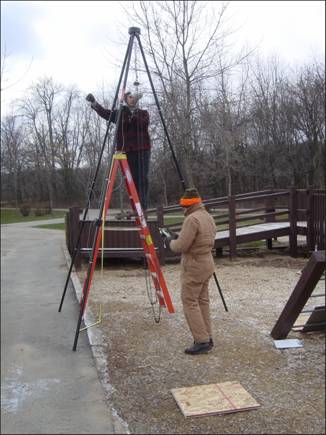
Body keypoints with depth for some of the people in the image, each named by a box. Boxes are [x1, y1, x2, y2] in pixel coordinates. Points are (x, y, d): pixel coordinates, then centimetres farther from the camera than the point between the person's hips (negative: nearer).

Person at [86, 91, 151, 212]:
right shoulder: (120, 113, 13)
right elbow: (105, 113, -1)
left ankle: (143, 206, -7)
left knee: (142, 178, -7)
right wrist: (94, 103, -16)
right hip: (127, 150, 1)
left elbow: (144, 124, -7)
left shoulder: (144, 113, 13)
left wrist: (135, 114, -21)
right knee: (132, 179, -3)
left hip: (142, 149, -1)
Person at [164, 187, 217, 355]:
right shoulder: (209, 217, 11)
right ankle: (207, 337, 20)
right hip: (207, 262, 9)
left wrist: (170, 242, 0)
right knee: (202, 300, 14)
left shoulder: (192, 219, -19)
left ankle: (202, 341, -3)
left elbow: (181, 246, -21)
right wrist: (180, 237, 14)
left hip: (194, 266, -9)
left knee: (190, 302, -3)